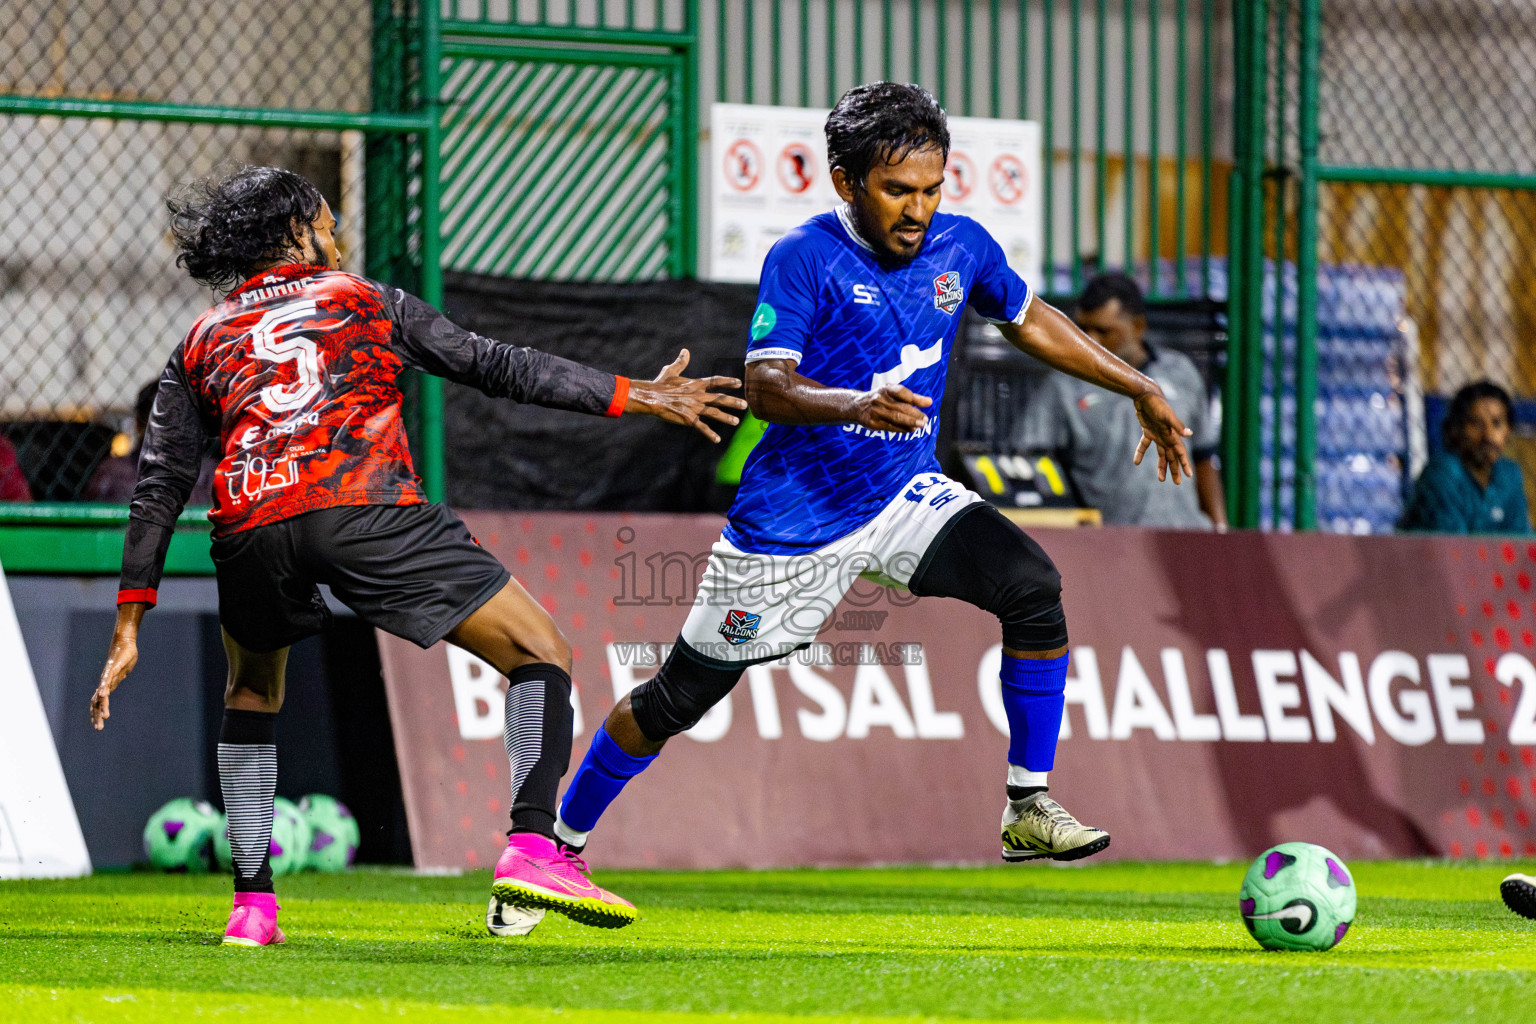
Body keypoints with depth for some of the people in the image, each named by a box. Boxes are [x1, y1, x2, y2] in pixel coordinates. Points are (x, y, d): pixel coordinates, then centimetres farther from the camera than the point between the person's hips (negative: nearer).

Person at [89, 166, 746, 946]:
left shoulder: (201, 344, 27)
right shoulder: (365, 301, 22)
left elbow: (159, 488, 20)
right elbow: (493, 366, 16)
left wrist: (129, 625, 20)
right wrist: (635, 397, 20)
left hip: (249, 530, 3)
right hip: (366, 512, -3)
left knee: (252, 694, 31)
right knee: (540, 654, 6)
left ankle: (252, 905, 19)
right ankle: (532, 846, -15)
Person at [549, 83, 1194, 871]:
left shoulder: (961, 246, -2)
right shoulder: (804, 258, -19)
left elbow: (1030, 321, 17)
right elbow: (764, 387, -27)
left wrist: (1138, 389, 16)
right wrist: (855, 405, -45)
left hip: (904, 495, 4)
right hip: (794, 516, -4)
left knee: (1033, 586, -20)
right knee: (677, 699, 4)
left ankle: (1027, 812, -12)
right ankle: (556, 845, 24)